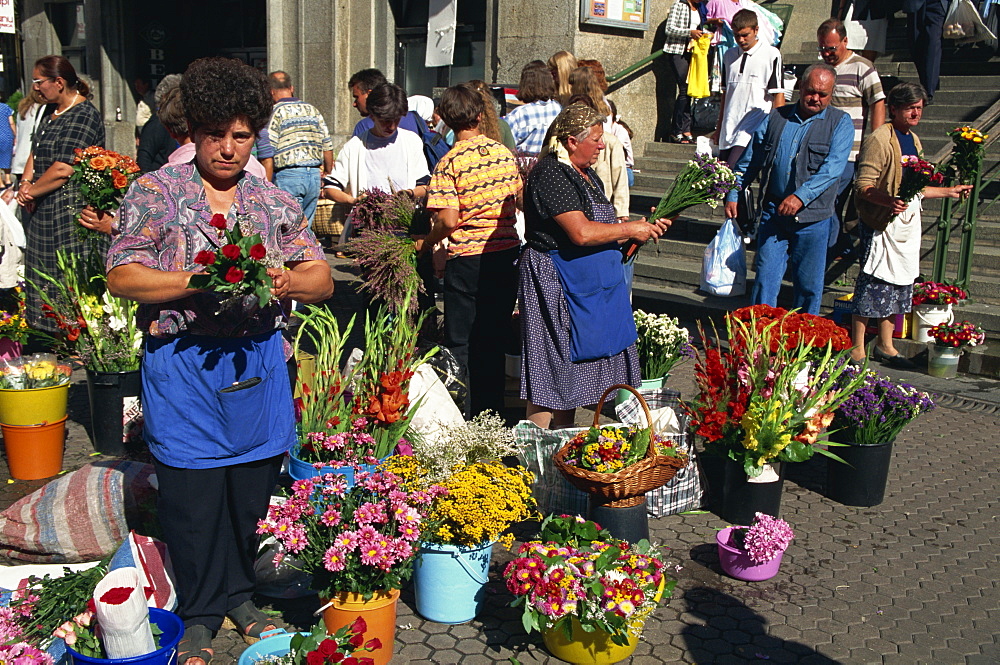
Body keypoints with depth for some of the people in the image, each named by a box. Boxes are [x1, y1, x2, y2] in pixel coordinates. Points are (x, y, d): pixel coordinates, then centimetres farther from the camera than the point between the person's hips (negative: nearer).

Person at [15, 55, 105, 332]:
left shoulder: (83, 116, -15)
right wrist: (26, 183, 1)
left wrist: (32, 191, -10)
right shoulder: (51, 110, 15)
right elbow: (36, 152, 19)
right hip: (43, 209, 10)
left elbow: (63, 170, -21)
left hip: (70, 210, -10)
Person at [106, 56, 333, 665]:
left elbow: (323, 280, 7)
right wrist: (195, 281, -20)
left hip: (258, 362, 3)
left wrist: (286, 280, -15)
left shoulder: (276, 202, 8)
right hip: (183, 364, -3)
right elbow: (121, 276, -7)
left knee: (253, 488, 11)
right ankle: (199, 613, 24)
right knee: (193, 494, 4)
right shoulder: (155, 192, -1)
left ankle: (240, 593, 33)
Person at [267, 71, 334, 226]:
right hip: (314, 174, 5)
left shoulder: (275, 111, -4)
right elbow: (328, 146, 12)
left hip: (288, 175, -5)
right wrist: (327, 172, 25)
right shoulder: (312, 110, 11)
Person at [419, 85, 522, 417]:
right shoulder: (504, 153, 3)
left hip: (467, 258, -5)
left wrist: (424, 244, -2)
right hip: (506, 253, 5)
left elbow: (448, 220, -18)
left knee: (460, 344, 8)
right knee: (494, 341, 15)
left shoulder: (449, 162, -13)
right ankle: (491, 412, 23)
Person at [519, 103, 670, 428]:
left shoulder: (586, 175, 14)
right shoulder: (551, 174, -17)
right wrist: (630, 229, -14)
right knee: (550, 371, -3)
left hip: (588, 289, 10)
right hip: (557, 288, -10)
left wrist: (646, 227, 9)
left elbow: (599, 229, 21)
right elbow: (581, 233, -26)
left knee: (573, 368, 15)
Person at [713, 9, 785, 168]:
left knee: (733, 169, -22)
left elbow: (778, 95, -3)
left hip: (755, 128, -6)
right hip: (729, 130, 6)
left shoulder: (771, 55, -3)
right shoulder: (730, 56, 14)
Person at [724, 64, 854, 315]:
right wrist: (733, 194, 7)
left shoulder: (840, 123, 1)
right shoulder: (775, 117, 9)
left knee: (809, 285, 7)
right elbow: (749, 160, 15)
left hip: (813, 217, -2)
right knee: (765, 279, 1)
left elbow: (833, 167, -13)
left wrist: (801, 196, -25)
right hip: (773, 213, 2)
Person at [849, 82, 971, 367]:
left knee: (898, 286, 14)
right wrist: (888, 200, -35)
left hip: (908, 224, 9)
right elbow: (863, 186, -19)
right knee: (872, 286, -5)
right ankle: (857, 350, 4)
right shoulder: (880, 139, -12)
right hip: (881, 225, -9)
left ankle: (885, 346, 25)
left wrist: (949, 192, 26)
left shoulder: (913, 140, 15)